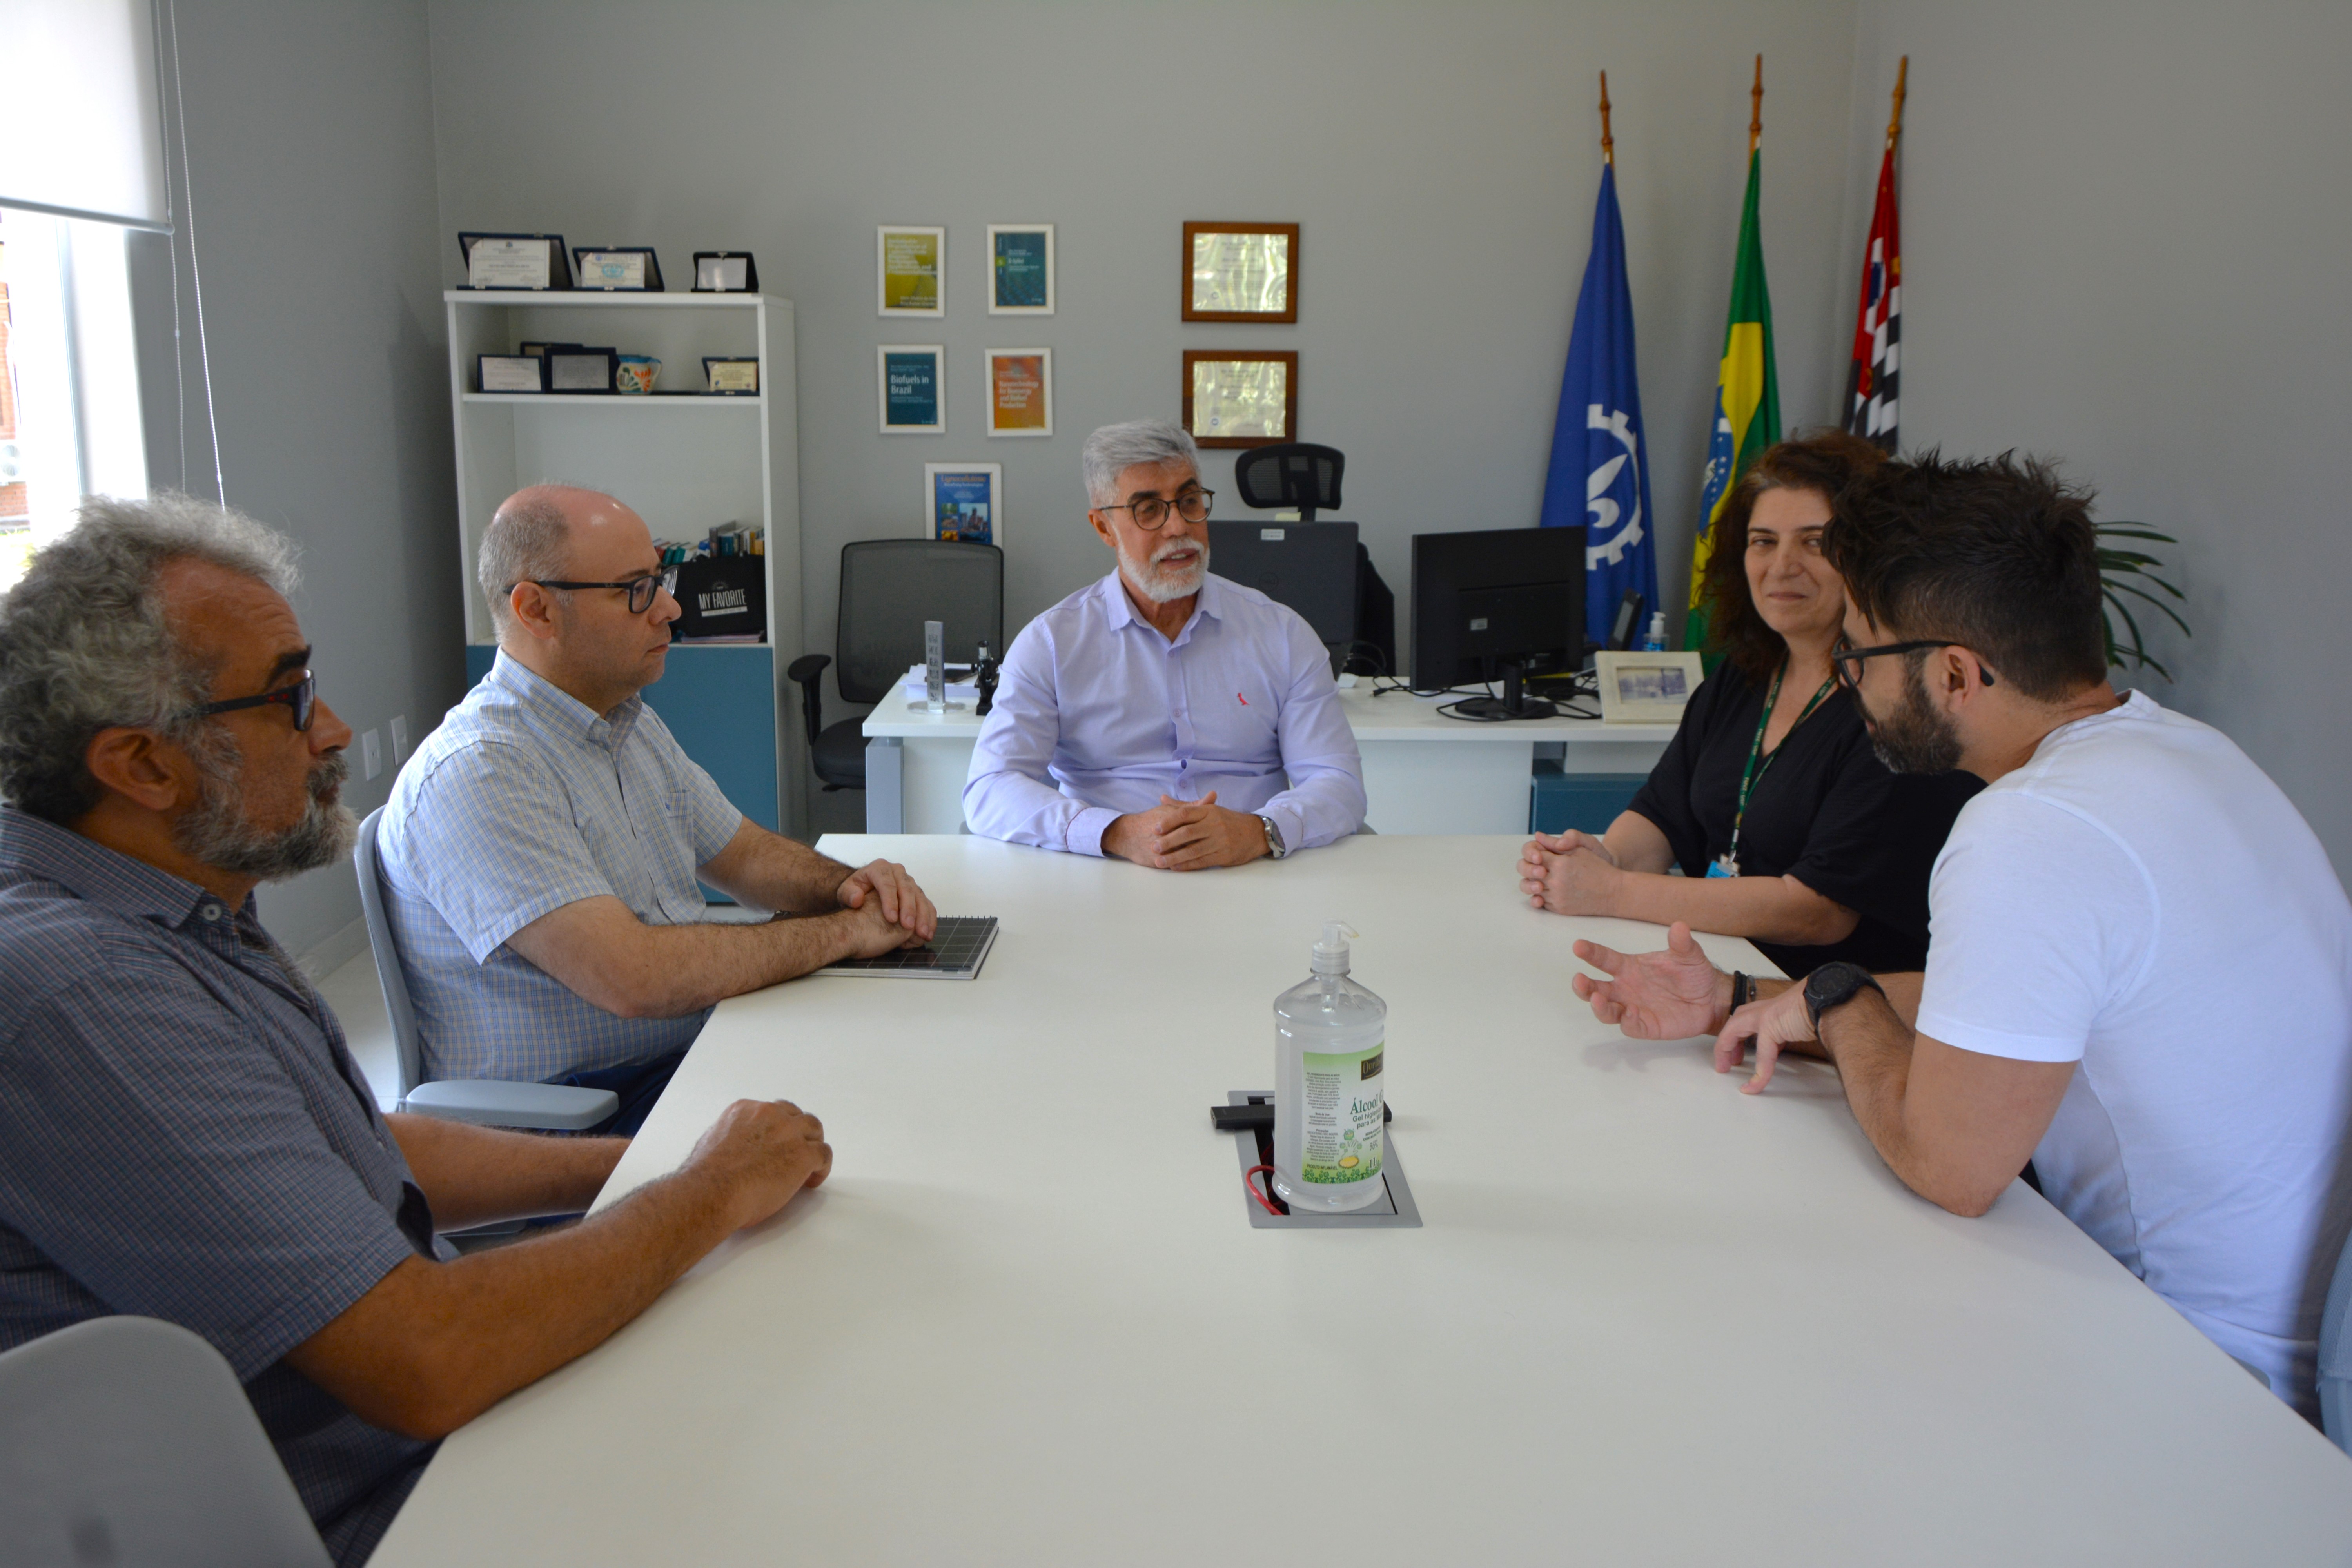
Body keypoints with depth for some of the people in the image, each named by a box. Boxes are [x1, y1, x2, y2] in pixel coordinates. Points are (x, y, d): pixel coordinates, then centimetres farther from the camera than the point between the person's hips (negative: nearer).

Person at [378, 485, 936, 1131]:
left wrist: (844, 885, -1)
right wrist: (846, 931, -19)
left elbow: (744, 853, 22)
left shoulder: (633, 727, 12)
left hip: (701, 1051, 9)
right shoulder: (479, 774, -19)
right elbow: (634, 977, -28)